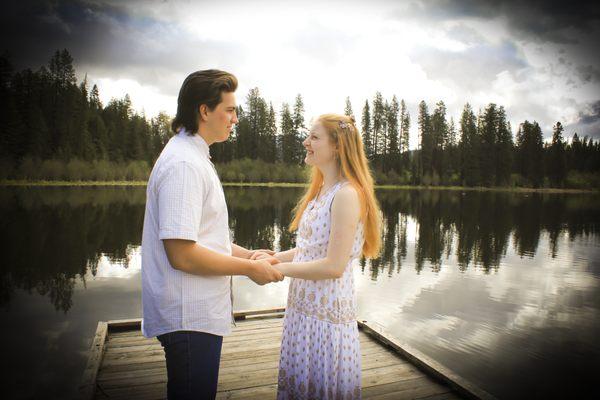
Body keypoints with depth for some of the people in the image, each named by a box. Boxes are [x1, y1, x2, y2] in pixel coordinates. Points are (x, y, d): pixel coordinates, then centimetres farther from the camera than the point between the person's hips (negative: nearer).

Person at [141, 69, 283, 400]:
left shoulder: (194, 158, 14)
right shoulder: (184, 164, -20)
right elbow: (182, 254, -26)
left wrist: (248, 254, 10)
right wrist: (249, 268, -15)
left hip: (196, 313, 10)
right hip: (189, 319, -10)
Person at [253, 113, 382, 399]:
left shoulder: (347, 194, -20)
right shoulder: (321, 190, 9)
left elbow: (333, 266, -23)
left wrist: (278, 268, -16)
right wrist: (274, 256, 0)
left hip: (327, 309, -8)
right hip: (304, 304, 9)